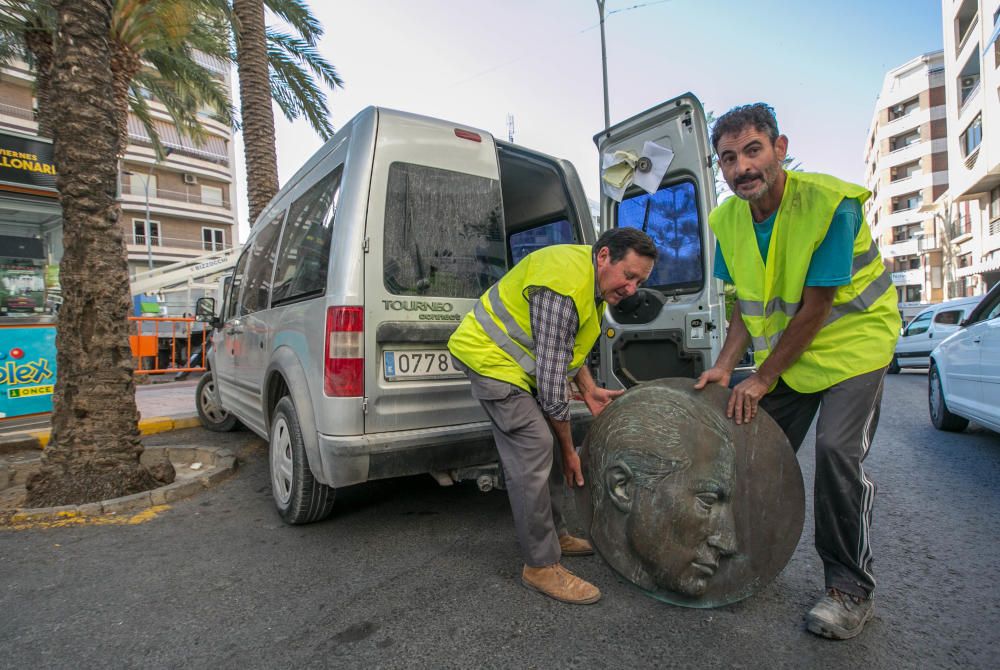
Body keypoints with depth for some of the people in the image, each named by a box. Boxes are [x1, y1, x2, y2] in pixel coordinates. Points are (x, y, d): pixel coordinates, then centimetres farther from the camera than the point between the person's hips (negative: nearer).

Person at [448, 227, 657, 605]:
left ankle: (554, 534, 28)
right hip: (490, 358, -10)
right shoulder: (563, 289, -30)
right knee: (533, 451, -15)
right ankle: (541, 566, -3)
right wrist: (568, 449, -15)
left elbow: (567, 343, 15)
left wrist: (588, 390, 4)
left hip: (513, 360, 11)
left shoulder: (594, 278, 3)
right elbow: (551, 383, -27)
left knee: (543, 447, 13)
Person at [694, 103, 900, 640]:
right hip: (784, 348, 5)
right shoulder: (728, 219, -7)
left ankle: (851, 589, 5)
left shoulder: (830, 203, -24)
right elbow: (748, 302, -1)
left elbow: (814, 309, -24)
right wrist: (726, 365, -12)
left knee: (837, 451, -17)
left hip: (852, 339, -5)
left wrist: (762, 380, -21)